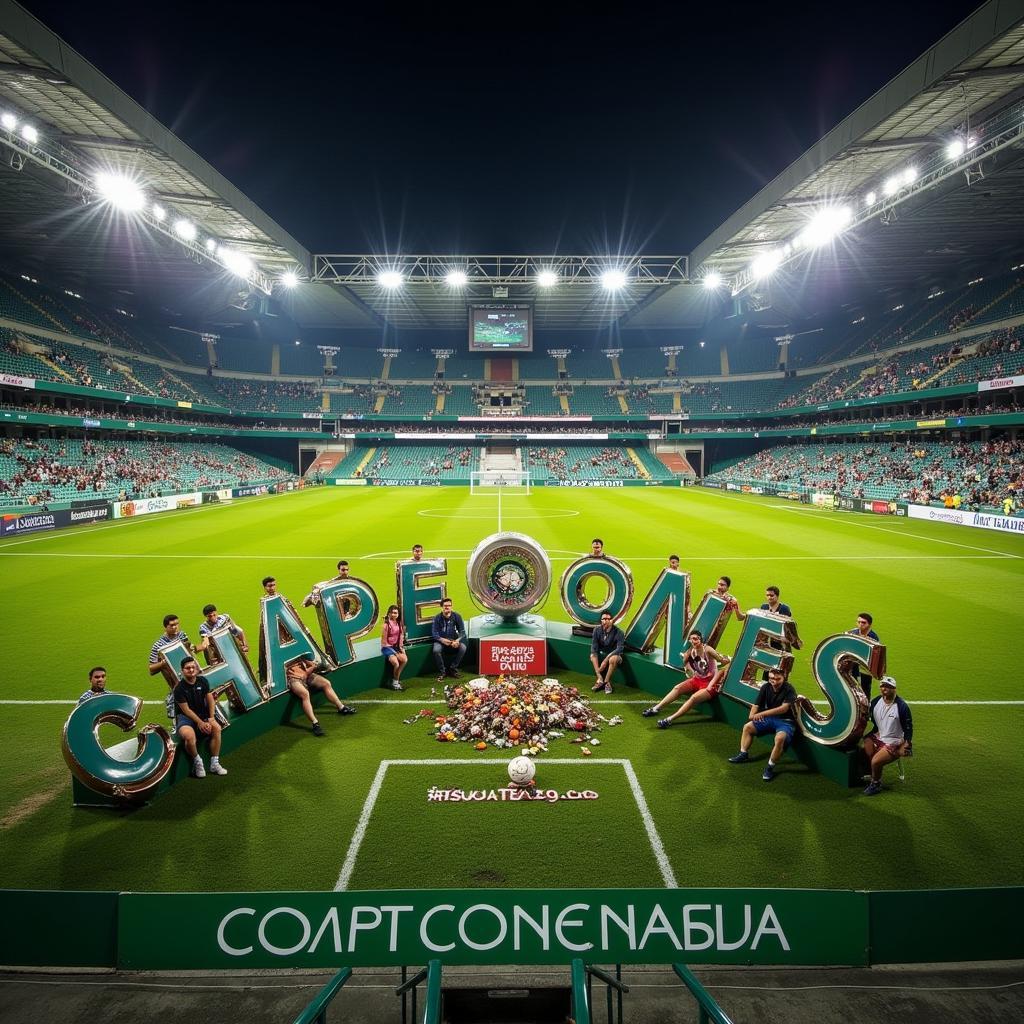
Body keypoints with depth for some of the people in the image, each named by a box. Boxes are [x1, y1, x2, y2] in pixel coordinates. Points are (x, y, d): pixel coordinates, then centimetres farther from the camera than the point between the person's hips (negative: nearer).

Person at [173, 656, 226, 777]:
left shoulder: (202, 681, 1)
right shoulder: (179, 689, -13)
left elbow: (210, 699, 4)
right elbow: (186, 710, -13)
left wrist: (211, 718, -8)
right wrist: (200, 723, -20)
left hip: (203, 714, 5)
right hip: (185, 717, -4)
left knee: (216, 728, -24)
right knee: (189, 735, -36)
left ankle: (214, 764, -13)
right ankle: (197, 762, -9)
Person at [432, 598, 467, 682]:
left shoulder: (457, 616, -5)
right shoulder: (437, 618, -8)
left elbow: (462, 631, -6)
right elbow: (434, 633, -12)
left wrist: (457, 640, -27)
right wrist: (442, 640, -31)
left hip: (454, 639, 2)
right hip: (441, 640, -1)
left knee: (463, 648, -26)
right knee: (436, 650, -33)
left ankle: (453, 669, -5)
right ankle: (442, 671, -9)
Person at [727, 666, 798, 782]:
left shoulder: (789, 689, -19)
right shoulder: (766, 687, -2)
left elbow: (784, 708, -30)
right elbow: (757, 705, 3)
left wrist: (762, 714, -35)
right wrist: (752, 715, -20)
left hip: (786, 721, -6)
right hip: (769, 719, 7)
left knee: (780, 738, -35)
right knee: (747, 727, 1)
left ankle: (770, 767, -18)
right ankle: (743, 754, 15)